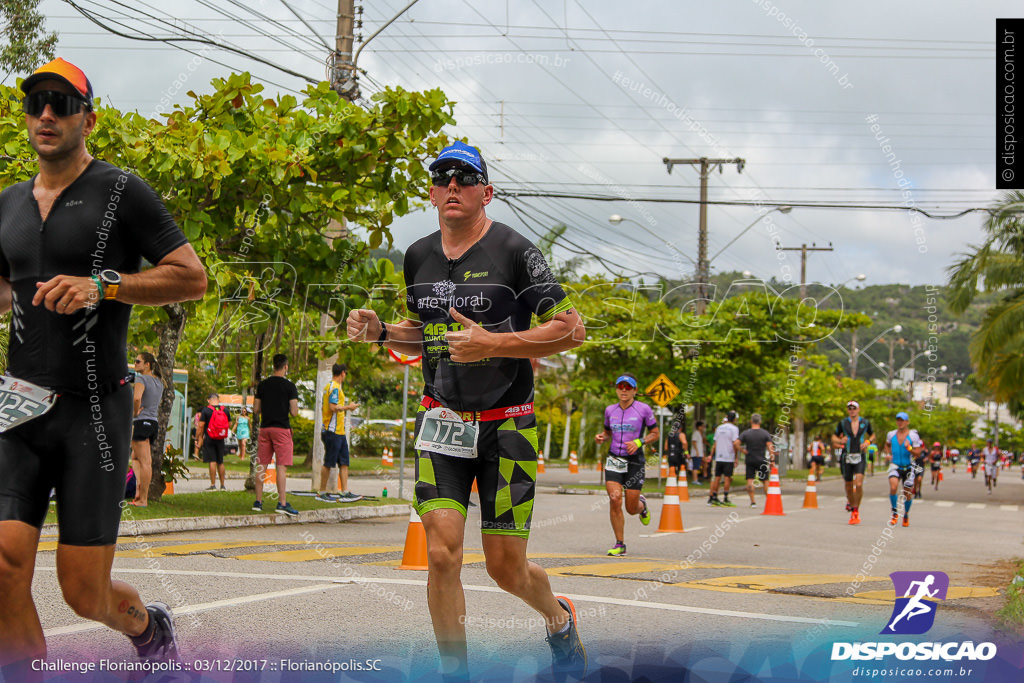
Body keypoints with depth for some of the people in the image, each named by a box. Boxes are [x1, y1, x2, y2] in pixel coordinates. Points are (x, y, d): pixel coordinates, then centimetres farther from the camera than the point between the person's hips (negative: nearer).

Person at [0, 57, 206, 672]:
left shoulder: (121, 193, -3)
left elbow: (193, 278, -7)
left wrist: (102, 286, -17)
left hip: (94, 409, -4)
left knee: (84, 592, 0)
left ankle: (149, 627, 33)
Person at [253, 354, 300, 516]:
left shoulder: (262, 385, 6)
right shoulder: (289, 386, -6)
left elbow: (256, 410, 9)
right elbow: (294, 412, -9)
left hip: (265, 428, 4)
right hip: (282, 428, -4)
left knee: (261, 465, 9)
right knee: (282, 466, -5)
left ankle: (258, 501, 11)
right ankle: (282, 503, -10)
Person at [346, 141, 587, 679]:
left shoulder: (514, 251, -9)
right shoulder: (419, 256, 8)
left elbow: (571, 330, -12)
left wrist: (492, 342, -22)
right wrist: (379, 331, 1)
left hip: (506, 426, -3)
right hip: (441, 419, 4)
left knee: (506, 569, 1)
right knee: (442, 554, -11)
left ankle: (559, 619, 35)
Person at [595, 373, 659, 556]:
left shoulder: (644, 409, -4)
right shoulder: (610, 410, 7)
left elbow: (655, 434, 2)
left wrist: (639, 442, -15)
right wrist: (601, 438, -2)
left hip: (635, 461, -2)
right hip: (614, 460, 2)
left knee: (631, 508, 1)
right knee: (615, 500, -16)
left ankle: (642, 504, 41)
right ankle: (619, 544, -4)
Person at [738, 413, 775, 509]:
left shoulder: (745, 433, -2)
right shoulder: (765, 433, -3)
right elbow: (770, 447, -8)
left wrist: (743, 451, 0)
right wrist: (772, 460, -5)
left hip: (749, 460, 0)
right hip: (761, 460, 0)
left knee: (750, 481, 0)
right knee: (765, 481, 9)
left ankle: (753, 501, -5)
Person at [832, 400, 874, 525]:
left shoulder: (865, 422, 5)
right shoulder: (842, 423, 2)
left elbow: (872, 435, 20)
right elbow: (834, 437, 12)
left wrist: (867, 442, -1)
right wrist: (840, 441, -10)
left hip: (860, 458, -1)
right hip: (846, 457, 1)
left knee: (859, 484, -17)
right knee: (849, 486, 6)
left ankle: (856, 510, -4)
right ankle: (850, 502, 30)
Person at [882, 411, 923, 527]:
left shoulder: (913, 436, -7)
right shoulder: (891, 435, 3)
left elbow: (917, 454, -8)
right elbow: (887, 445, 26)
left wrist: (909, 448, -26)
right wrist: (889, 454, 9)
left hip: (909, 467, -1)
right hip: (895, 466, 1)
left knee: (907, 494, 5)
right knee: (893, 488, -23)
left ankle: (906, 515, 30)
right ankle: (895, 513, -6)